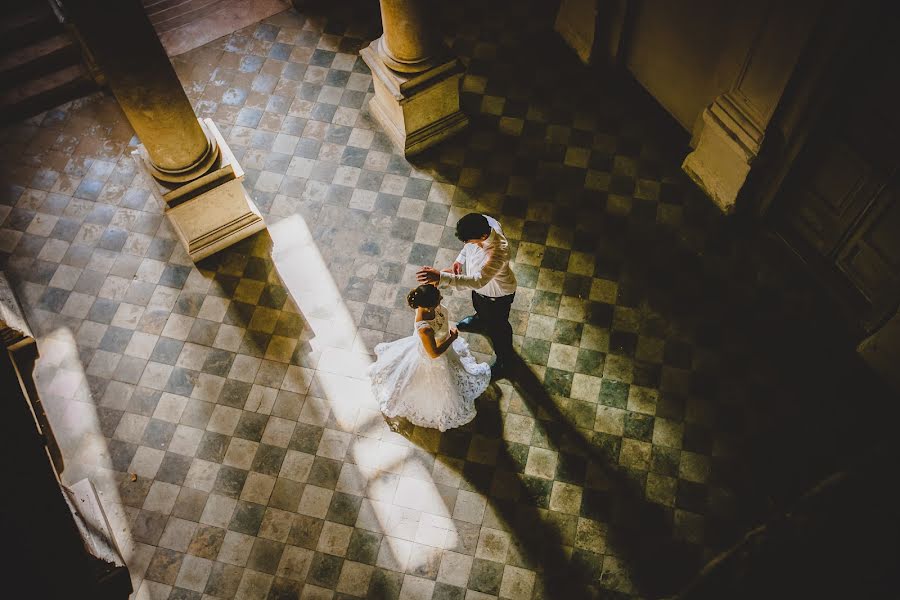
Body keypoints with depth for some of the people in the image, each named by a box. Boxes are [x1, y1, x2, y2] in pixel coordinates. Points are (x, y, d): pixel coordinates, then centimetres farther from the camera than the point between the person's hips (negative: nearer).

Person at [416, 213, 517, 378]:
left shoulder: (498, 253, -49)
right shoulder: (484, 222, -26)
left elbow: (477, 281, -56)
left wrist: (440, 277, -63)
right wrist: (460, 259, -12)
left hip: (497, 295, -7)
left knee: (498, 327, 20)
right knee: (479, 305, 38)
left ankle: (504, 362, 48)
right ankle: (481, 320, 74)